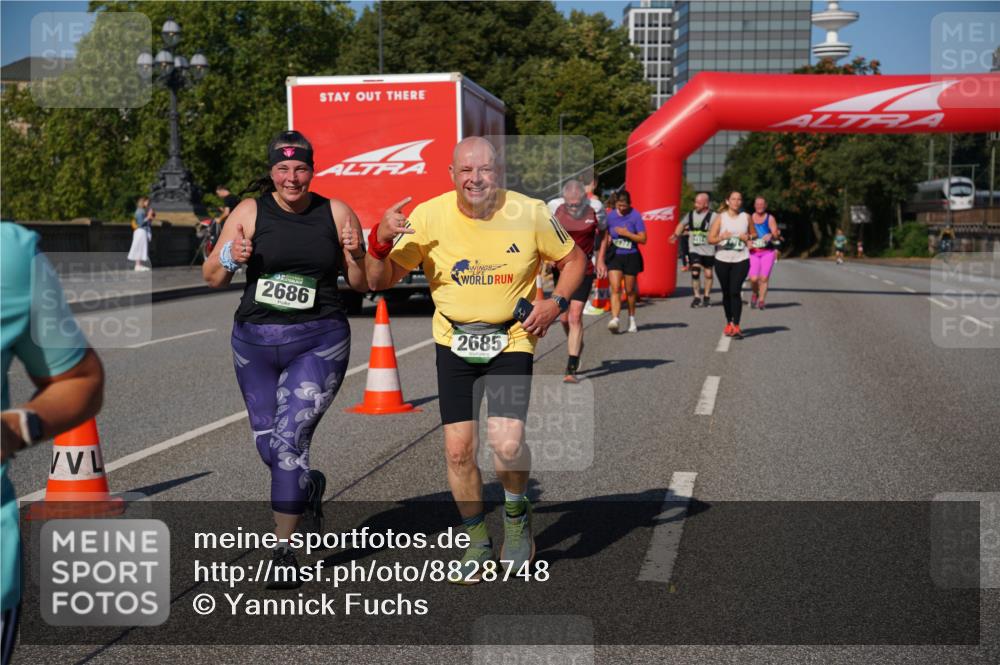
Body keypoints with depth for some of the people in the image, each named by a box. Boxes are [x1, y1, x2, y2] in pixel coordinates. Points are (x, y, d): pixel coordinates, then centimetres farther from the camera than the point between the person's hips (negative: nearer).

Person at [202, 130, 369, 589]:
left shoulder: (336, 213, 1)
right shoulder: (250, 212, 1)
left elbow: (363, 284, 5)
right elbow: (212, 278, 3)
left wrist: (355, 256, -14)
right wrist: (230, 258, -17)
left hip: (319, 342, -2)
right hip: (256, 342, 3)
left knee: (290, 439, -11)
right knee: (268, 445, 11)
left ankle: (283, 550, 0)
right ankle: (309, 487, 45)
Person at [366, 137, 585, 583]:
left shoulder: (529, 214, -9)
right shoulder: (429, 216, -8)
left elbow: (573, 260, 7)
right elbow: (380, 282, -3)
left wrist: (557, 302, -10)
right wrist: (380, 242, -23)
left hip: (512, 341, -1)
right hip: (454, 342, 2)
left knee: (506, 444, -17)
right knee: (458, 449, -2)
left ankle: (516, 514, 17)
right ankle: (477, 542, 22)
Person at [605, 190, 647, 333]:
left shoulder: (635, 216, -7)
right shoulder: (610, 216, 1)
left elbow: (643, 239, -9)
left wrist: (626, 233, -17)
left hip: (631, 257, -1)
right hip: (614, 256, 1)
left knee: (629, 290, 9)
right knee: (615, 289, -13)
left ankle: (632, 319, 28)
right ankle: (614, 319, -23)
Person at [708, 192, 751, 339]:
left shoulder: (746, 217, 8)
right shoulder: (720, 218, 3)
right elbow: (710, 239, -2)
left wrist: (747, 239, -3)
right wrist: (722, 237, -21)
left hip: (741, 260, -1)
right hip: (722, 260, 1)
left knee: (735, 292, -14)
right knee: (726, 293, 8)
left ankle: (736, 326, -14)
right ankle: (729, 323, 23)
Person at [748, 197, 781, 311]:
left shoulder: (770, 218, 4)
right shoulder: (749, 218, 9)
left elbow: (776, 234, -3)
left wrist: (771, 235, -25)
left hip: (768, 252, -1)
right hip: (753, 252, 1)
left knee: (764, 278, -7)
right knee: (753, 278, -11)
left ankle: (761, 300, 5)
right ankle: (754, 294, 18)